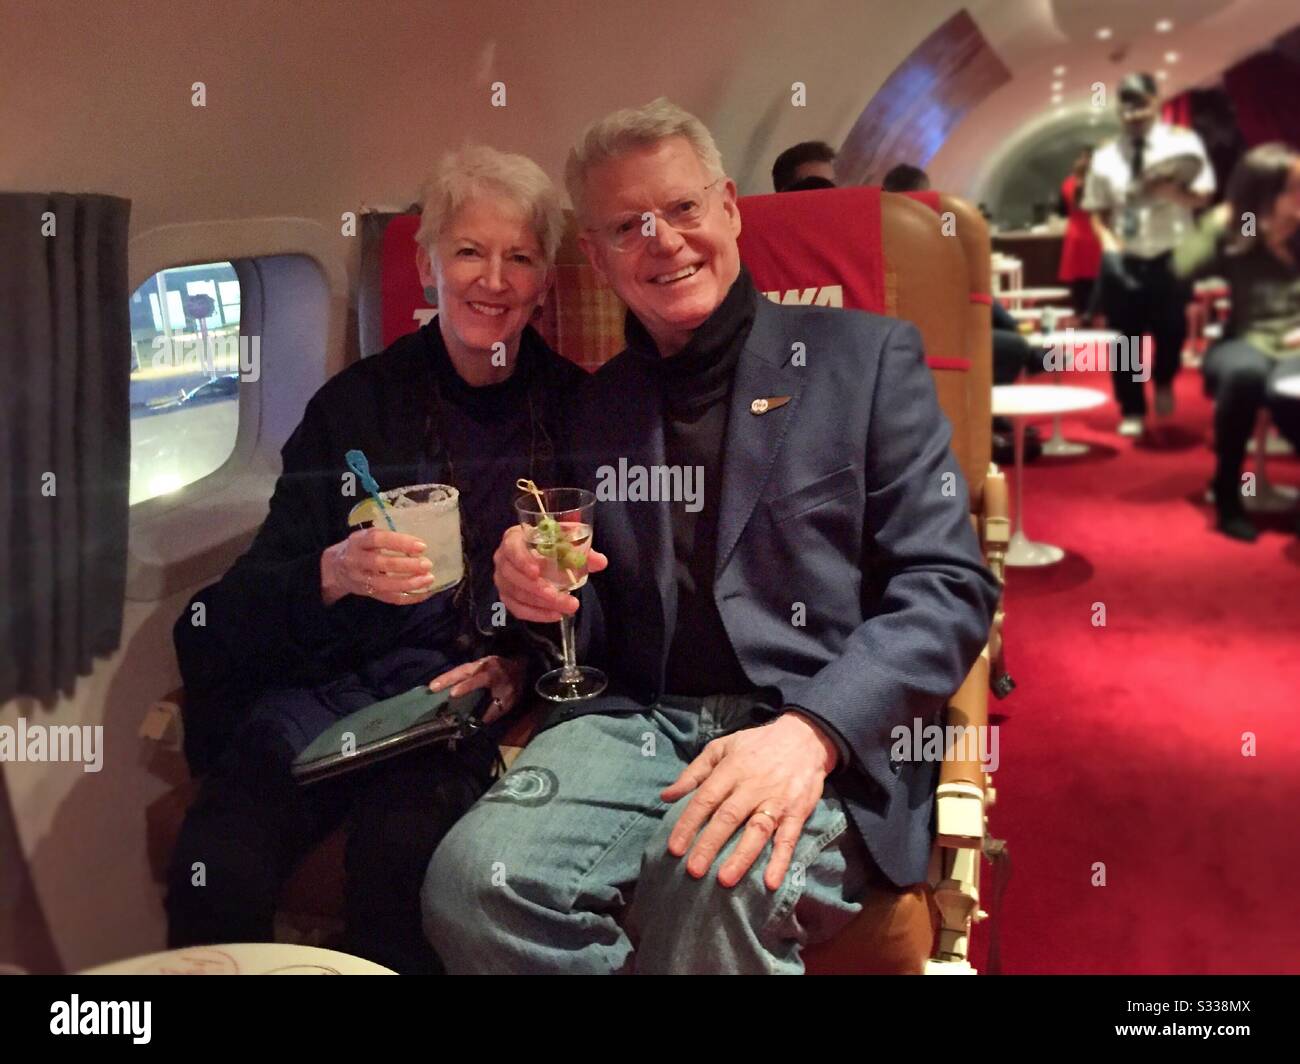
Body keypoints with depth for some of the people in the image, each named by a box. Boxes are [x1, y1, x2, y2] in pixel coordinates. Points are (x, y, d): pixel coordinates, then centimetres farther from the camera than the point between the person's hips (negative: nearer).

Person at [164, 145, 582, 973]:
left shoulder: (577, 407, 6)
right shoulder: (354, 403, 6)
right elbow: (251, 597, 4)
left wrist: (522, 663, -9)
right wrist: (334, 573, -17)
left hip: (482, 690, -1)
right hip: (333, 677, 1)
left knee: (402, 845, -30)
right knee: (218, 867, -24)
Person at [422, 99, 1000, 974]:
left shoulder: (867, 356, 7)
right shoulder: (597, 408, 18)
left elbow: (949, 587, -2)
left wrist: (810, 732, -19)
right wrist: (543, 594, -2)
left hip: (829, 742, -2)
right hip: (640, 722, 3)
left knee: (715, 885, -35)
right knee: (475, 877, -27)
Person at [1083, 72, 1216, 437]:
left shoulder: (1183, 142, -1)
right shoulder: (1105, 156, 4)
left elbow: (1202, 197, -6)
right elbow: (1097, 212, 6)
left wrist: (1172, 190, -26)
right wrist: (1109, 245, -12)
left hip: (1171, 257, -1)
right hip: (1123, 260, 1)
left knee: (1172, 331, -3)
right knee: (1125, 339, 4)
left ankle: (1163, 381, 31)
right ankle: (1132, 412, 21)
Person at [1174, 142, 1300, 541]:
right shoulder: (1234, 240, 0)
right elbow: (1182, 268, -18)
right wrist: (1219, 219, -9)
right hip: (1247, 344, 1)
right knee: (1244, 372, -39)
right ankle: (1227, 493, -22)